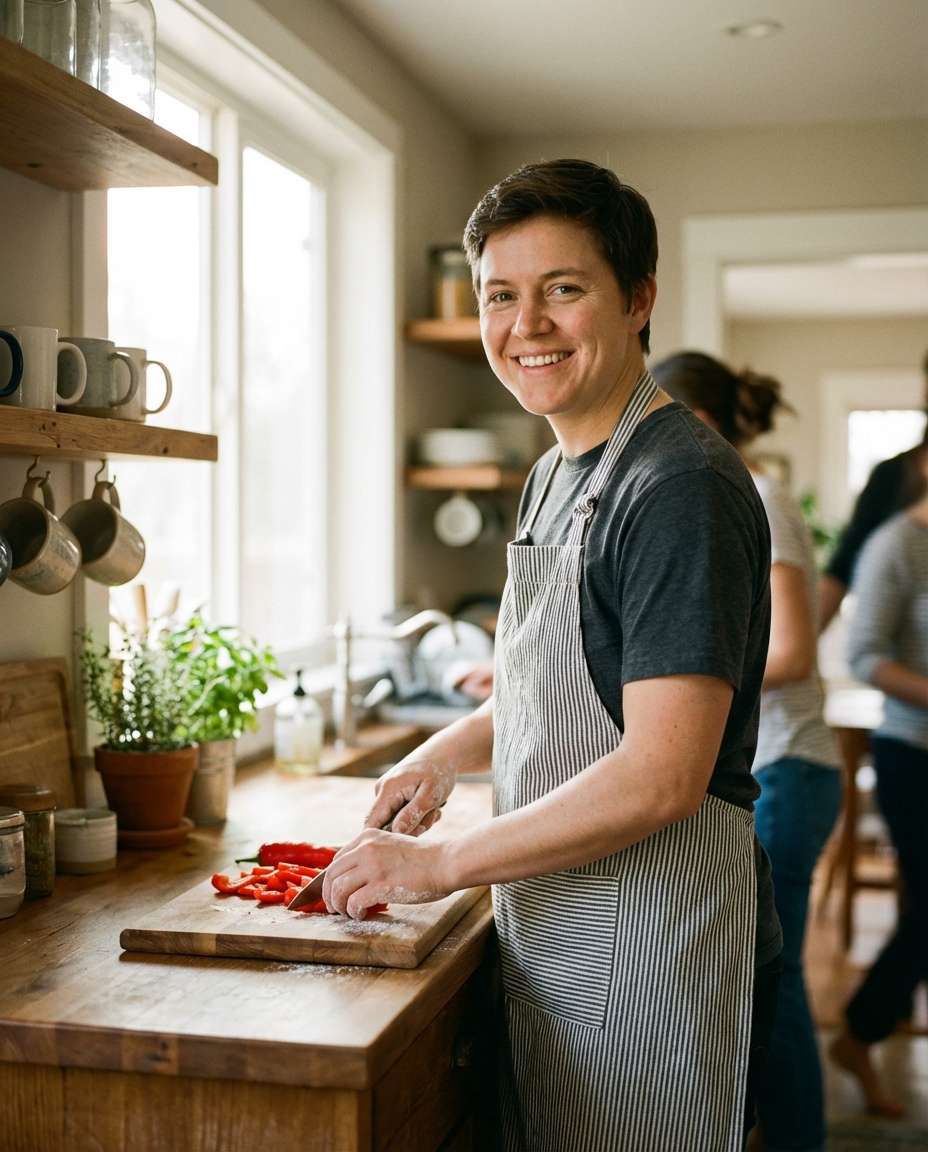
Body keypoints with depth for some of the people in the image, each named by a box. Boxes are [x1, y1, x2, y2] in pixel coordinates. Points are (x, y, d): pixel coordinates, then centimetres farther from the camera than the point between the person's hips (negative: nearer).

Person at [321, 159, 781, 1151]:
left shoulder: (684, 486, -20)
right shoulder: (554, 476, 10)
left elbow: (662, 776, -25)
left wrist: (442, 863, -19)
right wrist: (450, 752, 8)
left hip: (649, 933, -9)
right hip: (544, 920, 9)